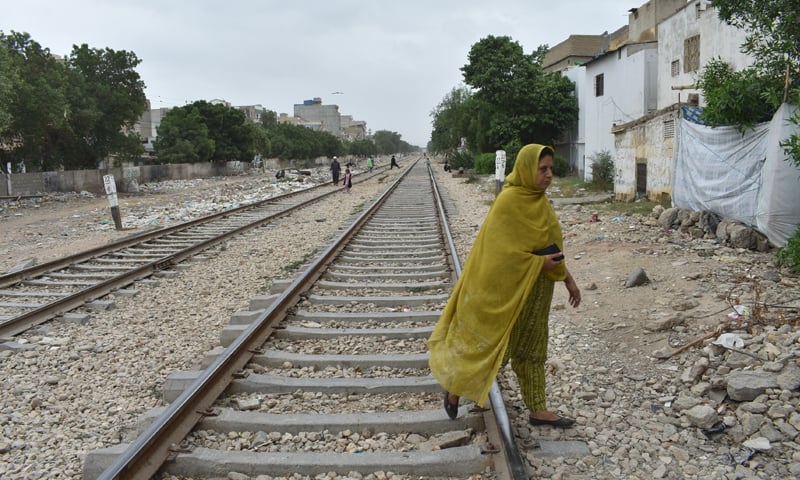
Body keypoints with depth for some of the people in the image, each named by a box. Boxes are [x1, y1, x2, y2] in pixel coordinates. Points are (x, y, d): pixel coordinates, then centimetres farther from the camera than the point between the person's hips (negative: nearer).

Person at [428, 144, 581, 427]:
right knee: (489, 343, 5)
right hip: (508, 288, -8)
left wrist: (567, 278, 14)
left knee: (532, 349, 15)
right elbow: (501, 250, -22)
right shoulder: (509, 201, -20)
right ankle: (455, 388, 27)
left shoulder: (538, 201, 5)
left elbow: (553, 245, 13)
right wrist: (539, 262, -20)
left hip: (536, 288, 8)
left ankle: (537, 410, 26)